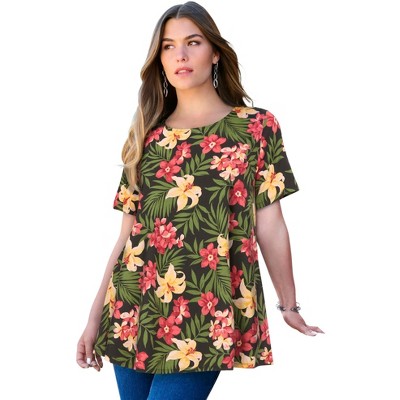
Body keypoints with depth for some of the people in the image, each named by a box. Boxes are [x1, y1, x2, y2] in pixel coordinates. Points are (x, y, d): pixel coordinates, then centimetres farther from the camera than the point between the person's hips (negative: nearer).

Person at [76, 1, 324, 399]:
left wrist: (290, 307, 6)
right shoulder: (147, 135, 11)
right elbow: (128, 234, 11)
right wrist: (95, 316, 9)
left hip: (205, 316, -3)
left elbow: (270, 225, 3)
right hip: (133, 312, 4)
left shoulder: (257, 126, 2)